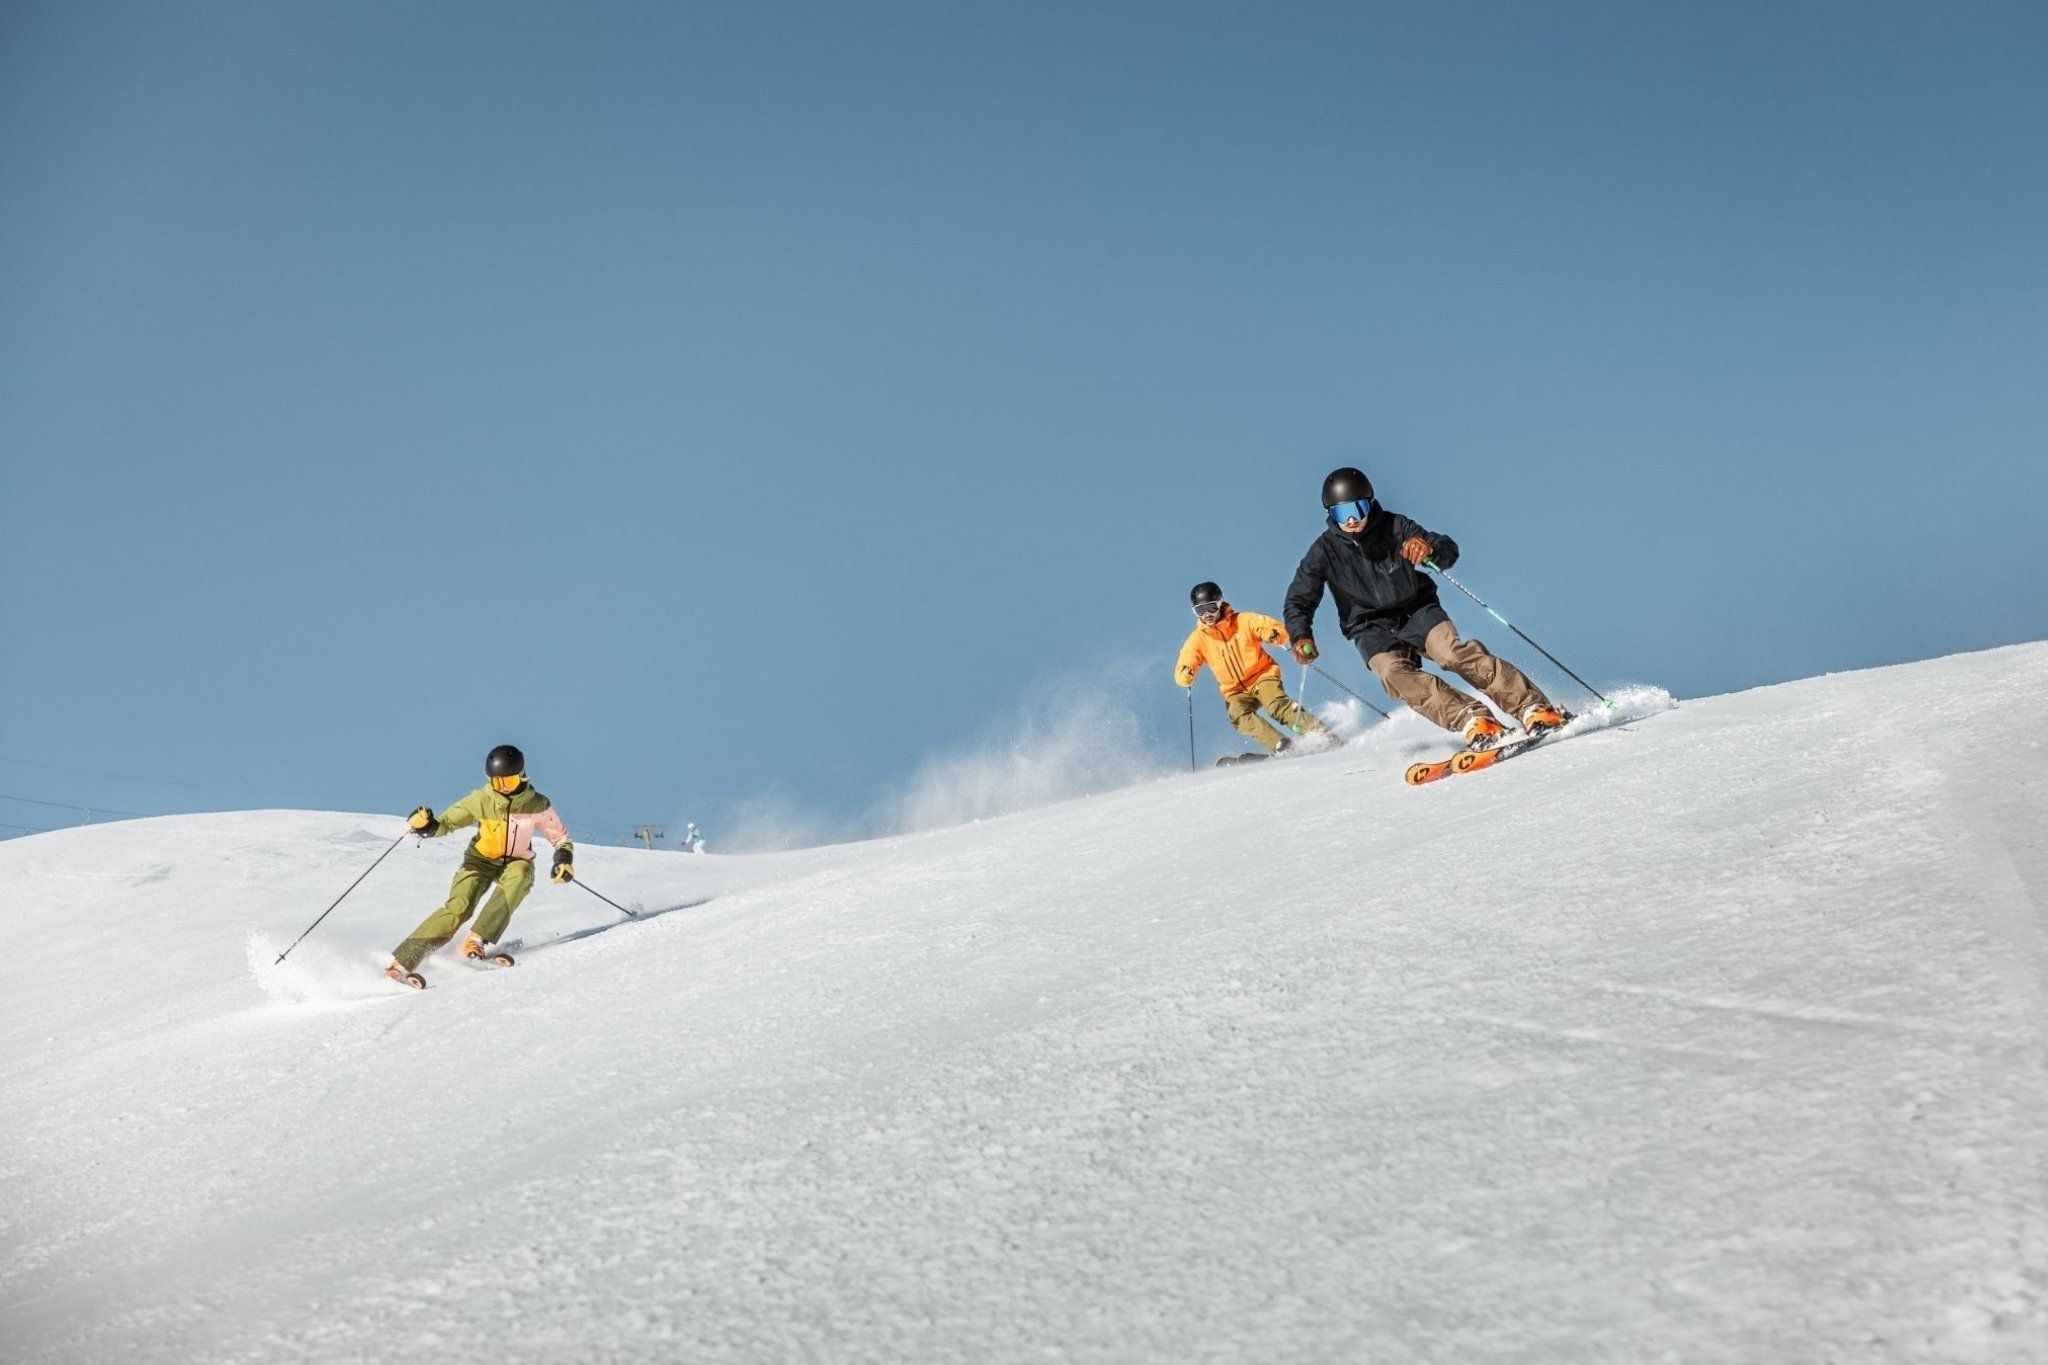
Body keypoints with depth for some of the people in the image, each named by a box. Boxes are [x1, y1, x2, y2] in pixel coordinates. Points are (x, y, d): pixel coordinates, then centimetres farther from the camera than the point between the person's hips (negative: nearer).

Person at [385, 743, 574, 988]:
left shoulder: (537, 806, -12)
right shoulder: (481, 800, -13)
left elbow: (561, 838, -1)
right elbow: (446, 823, -5)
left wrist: (564, 859, -21)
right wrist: (426, 826, -26)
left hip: (516, 863, 1)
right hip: (481, 860, -1)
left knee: (520, 875, -36)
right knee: (459, 908, -24)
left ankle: (476, 942, -34)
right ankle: (402, 962, -25)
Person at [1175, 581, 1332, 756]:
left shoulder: (1244, 621, -6)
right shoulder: (1198, 639, 0)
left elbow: (1281, 630, -9)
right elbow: (1181, 672, -4)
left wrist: (1273, 635, -34)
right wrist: (1186, 675, -29)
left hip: (1262, 676, -2)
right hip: (1235, 691, 2)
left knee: (1277, 705, -30)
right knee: (1239, 717, -28)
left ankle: (1322, 734, -30)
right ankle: (1282, 747, -40)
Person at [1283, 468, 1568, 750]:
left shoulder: (1393, 526, -9)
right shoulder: (1324, 550, -8)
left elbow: (1450, 551, -10)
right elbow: (1298, 602, -2)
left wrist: (1430, 549, -33)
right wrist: (1301, 637, -21)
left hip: (1416, 610, 0)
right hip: (1371, 629, 1)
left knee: (1452, 653, -27)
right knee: (1392, 672, -30)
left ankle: (1532, 707, -26)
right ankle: (1472, 720, -36)